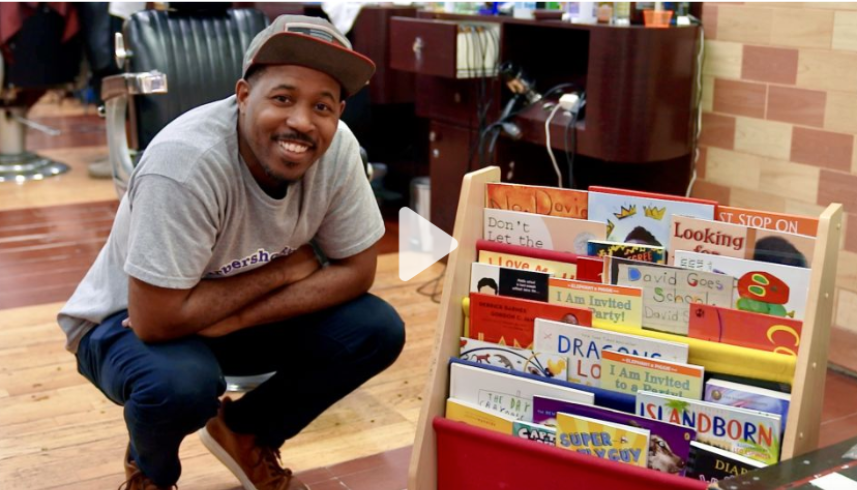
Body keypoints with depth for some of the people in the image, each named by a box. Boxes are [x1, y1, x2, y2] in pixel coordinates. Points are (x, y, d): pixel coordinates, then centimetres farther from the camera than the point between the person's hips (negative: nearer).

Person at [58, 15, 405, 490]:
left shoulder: (337, 148, -20)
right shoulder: (186, 161, -35)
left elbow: (356, 270, -12)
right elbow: (158, 319, -34)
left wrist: (237, 319, -24)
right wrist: (282, 271, -22)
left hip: (246, 315, 5)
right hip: (129, 320, -5)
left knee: (377, 331, -14)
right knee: (182, 381, -36)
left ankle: (244, 433, 13)